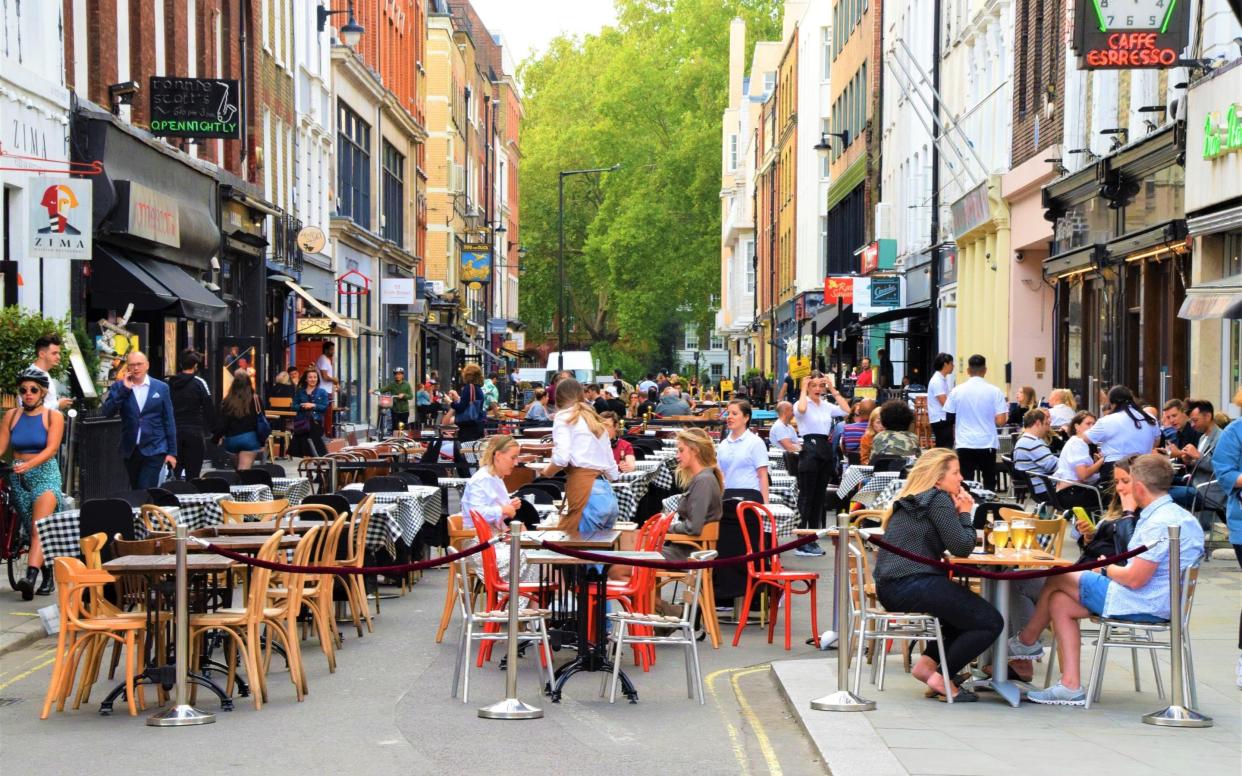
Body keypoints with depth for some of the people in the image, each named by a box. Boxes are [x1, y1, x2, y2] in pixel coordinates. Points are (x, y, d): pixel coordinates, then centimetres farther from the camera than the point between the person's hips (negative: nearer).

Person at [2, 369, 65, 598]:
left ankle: (30, 576, -35)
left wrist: (28, 464, -27)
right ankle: (48, 576, 19)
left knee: (39, 528, -21)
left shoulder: (53, 416, -1)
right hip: (18, 478, 4)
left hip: (45, 474, -4)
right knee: (31, 530, 7)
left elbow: (51, 448, -12)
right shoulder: (11, 416, 8)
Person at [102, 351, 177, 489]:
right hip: (130, 450, 3)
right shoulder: (118, 387, 5)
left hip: (154, 450, -3)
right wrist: (124, 389, -14)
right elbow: (107, 412, -8)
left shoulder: (161, 388, 3)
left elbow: (169, 421, 4)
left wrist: (172, 452, 1)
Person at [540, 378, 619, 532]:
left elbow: (562, 458, -10)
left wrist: (548, 471, 9)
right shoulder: (597, 422, 26)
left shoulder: (564, 416, 5)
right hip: (607, 494, 7)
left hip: (586, 492, -7)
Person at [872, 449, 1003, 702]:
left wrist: (957, 513, 13)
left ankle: (928, 662, 12)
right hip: (913, 585, -10)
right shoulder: (938, 500, -7)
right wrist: (965, 514, 5)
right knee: (991, 622, -4)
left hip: (889, 589, 10)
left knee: (965, 609, 29)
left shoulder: (909, 501, 20)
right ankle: (940, 677, -3)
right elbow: (962, 547, -10)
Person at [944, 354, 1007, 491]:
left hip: (965, 444, 1)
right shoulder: (994, 391, -6)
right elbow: (1000, 421, -9)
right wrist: (1007, 412, 13)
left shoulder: (957, 391, -1)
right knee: (989, 484, 12)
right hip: (987, 444, -1)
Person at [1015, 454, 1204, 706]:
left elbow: (1135, 579, -23)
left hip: (1144, 604, -10)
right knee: (1059, 602, 7)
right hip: (1154, 602, 10)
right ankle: (1071, 686, 2)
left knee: (1057, 578, 2)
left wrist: (1106, 568, -4)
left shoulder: (1161, 522, -22)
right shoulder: (1172, 513, 11)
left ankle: (1027, 640, 24)